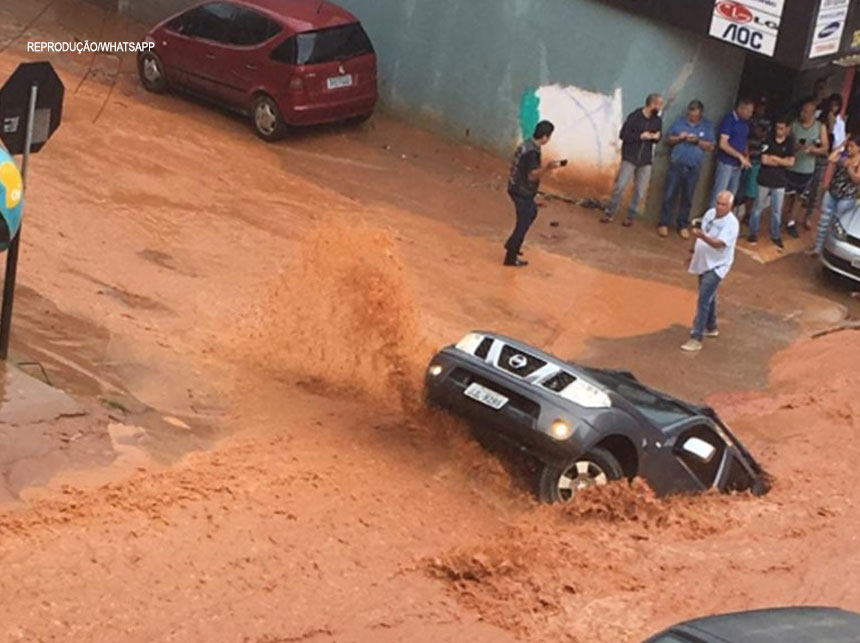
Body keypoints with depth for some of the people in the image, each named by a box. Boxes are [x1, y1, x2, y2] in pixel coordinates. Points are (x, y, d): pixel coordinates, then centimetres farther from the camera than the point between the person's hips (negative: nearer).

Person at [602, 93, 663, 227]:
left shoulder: (658, 120, 3)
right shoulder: (635, 117, -13)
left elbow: (659, 137, 13)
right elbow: (623, 135, -13)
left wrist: (656, 137, -10)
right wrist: (640, 136, -19)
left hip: (646, 161, 4)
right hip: (629, 158, -4)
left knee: (639, 191, 3)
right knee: (620, 186, -4)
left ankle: (630, 217, 15)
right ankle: (610, 213, 11)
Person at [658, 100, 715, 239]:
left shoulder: (707, 126, 1)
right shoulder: (679, 121, 2)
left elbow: (710, 146, -1)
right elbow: (668, 139, 5)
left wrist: (697, 141, -17)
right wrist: (679, 138, -15)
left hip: (694, 168, 0)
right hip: (676, 165, 0)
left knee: (687, 198, 7)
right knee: (669, 195, 1)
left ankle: (683, 225, 16)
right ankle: (664, 224, 8)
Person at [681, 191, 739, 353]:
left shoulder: (731, 224, -22)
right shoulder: (710, 213, 1)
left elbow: (719, 243, -34)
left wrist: (702, 236, -49)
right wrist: (694, 252, 20)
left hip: (717, 266, -8)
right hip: (703, 262, 8)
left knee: (704, 300, -14)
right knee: (708, 297, 22)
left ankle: (696, 338, -14)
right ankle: (711, 327, 40)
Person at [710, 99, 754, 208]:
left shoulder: (745, 123, 9)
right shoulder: (729, 120, -13)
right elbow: (723, 144, -18)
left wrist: (746, 157, 0)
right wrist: (740, 156, -19)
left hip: (738, 164, 7)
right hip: (726, 163, -7)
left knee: (731, 194, 11)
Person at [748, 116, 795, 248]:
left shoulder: (790, 143, -2)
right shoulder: (769, 140, -7)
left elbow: (791, 162, -9)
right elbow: (764, 160, -13)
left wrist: (774, 158, -12)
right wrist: (783, 161, -9)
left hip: (780, 181, 1)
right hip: (765, 179, -1)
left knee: (777, 211, 8)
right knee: (758, 208, 9)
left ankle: (775, 236, 21)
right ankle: (753, 233, 21)